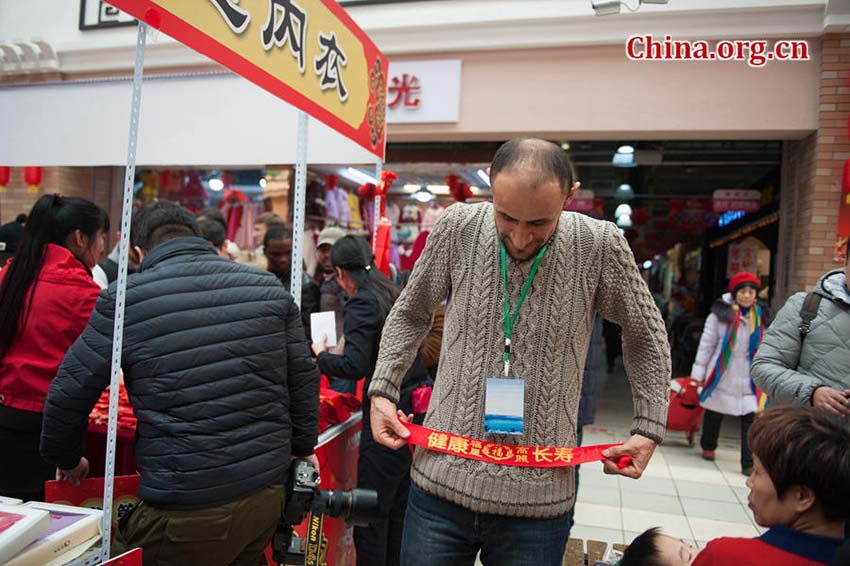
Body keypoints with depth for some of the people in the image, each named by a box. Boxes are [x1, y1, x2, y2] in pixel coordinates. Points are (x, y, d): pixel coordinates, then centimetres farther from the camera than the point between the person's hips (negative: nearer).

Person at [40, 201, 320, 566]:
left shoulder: (125, 300, -6)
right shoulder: (269, 288, 3)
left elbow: (69, 393, 1)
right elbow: (303, 376, 5)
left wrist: (66, 459, 19)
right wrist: (303, 447, 17)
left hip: (185, 513, -4)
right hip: (268, 494, 5)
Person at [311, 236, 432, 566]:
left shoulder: (361, 303, -12)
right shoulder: (395, 294, 11)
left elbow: (356, 366, -20)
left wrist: (321, 356, -1)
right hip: (416, 410, 9)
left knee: (371, 514, 4)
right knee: (398, 511, 19)